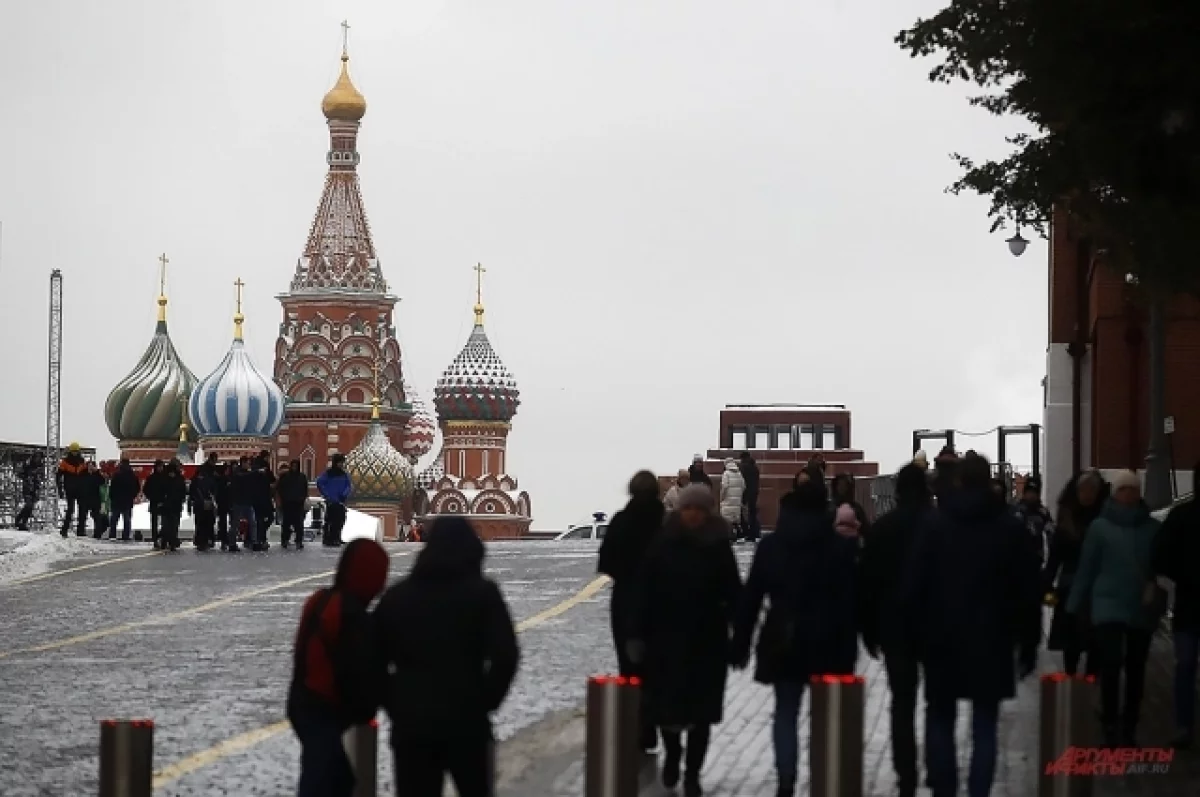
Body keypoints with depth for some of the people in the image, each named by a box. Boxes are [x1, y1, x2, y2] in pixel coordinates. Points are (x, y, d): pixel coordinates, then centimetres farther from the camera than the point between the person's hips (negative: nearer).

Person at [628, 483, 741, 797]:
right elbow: (644, 592, -2)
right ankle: (672, 752, 34)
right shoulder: (663, 546, -3)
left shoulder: (718, 548, -2)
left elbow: (733, 595, -1)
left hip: (707, 642, 0)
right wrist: (638, 635, -6)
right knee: (665, 704, 5)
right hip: (665, 639, 0)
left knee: (701, 711, 3)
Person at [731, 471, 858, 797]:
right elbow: (850, 601, -4)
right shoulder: (841, 547, -2)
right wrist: (849, 650, -1)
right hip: (828, 643, -1)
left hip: (783, 642, 1)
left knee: (785, 714, 6)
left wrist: (740, 645, 9)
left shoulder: (770, 546, 3)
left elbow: (750, 599, 3)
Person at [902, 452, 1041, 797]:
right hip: (992, 643, 0)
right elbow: (1028, 590, 1)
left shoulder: (933, 524, -2)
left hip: (943, 640, 0)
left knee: (940, 721, 11)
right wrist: (1028, 643, 8)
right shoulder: (1010, 528, 0)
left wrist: (915, 633, 3)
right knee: (984, 728, 3)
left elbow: (914, 584, -5)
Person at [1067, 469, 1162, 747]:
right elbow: (1086, 568, 1)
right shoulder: (1100, 527, -1)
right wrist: (1074, 606, 2)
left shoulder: (1152, 529, 2)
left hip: (1142, 609, 2)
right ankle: (1110, 726, -12)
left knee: (1135, 671, 9)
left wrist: (1155, 588, -12)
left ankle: (1129, 728, 19)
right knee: (1111, 664, -17)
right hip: (1109, 605, -2)